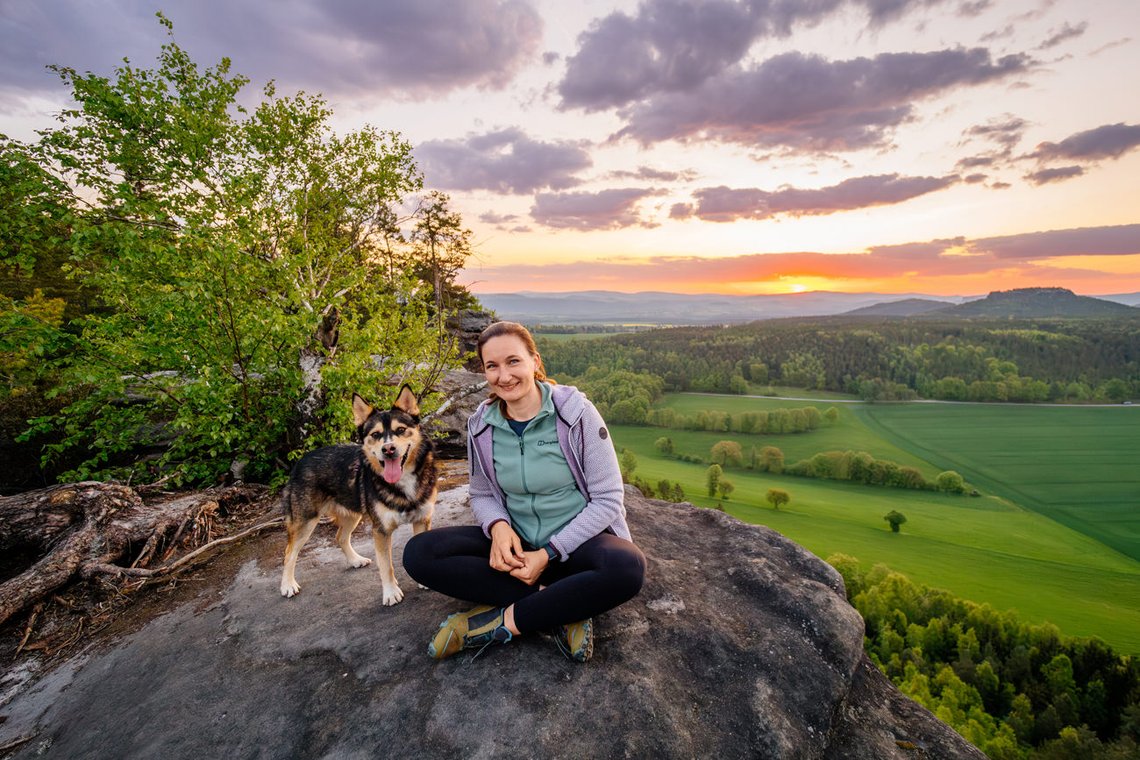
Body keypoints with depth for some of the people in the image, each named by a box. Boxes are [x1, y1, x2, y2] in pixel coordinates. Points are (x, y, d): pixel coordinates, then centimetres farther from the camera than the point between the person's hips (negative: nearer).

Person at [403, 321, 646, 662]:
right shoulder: (481, 425, -3)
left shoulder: (575, 412, -15)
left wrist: (549, 553, -19)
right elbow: (482, 494, 8)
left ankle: (504, 621, -19)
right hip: (514, 543, 4)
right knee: (419, 553, -18)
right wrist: (498, 526, -16)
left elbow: (608, 499, -13)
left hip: (577, 541, -3)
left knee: (627, 567, -36)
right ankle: (559, 607, -18)